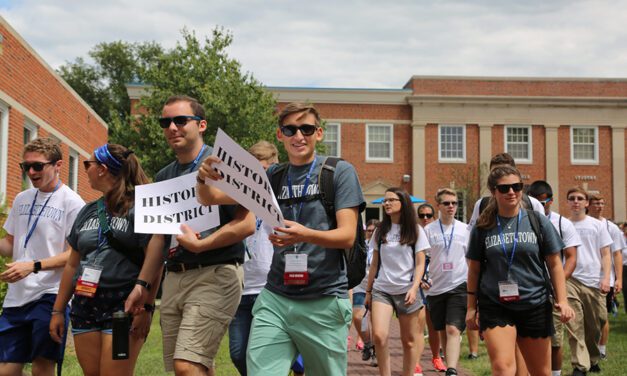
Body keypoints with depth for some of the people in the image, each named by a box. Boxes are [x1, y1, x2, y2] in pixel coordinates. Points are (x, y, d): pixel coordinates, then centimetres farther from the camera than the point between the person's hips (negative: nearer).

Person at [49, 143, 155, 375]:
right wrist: (57, 311, 18)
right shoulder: (87, 212, 16)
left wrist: (145, 308, -18)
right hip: (85, 305, 7)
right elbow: (72, 264, 20)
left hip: (124, 305, -7)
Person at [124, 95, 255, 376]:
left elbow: (246, 224, -12)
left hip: (215, 276, -7)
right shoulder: (163, 177, 15)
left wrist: (199, 244, -16)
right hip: (173, 279, 7)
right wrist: (141, 285, 16)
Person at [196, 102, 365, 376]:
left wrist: (306, 235, -29)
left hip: (325, 301, -2)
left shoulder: (339, 172, 0)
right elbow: (209, 199, 12)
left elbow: (347, 236, -8)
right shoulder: (272, 177, 11)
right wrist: (204, 178, -13)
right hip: (275, 299, 3)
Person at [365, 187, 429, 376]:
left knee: (409, 339, 3)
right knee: (379, 335, -16)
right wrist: (368, 290, 12)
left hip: (406, 290, -2)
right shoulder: (380, 231, 11)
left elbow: (420, 264, 0)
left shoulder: (415, 231, 2)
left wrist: (414, 288, -13)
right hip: (381, 289, 2)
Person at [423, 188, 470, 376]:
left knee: (453, 330, -16)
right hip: (435, 288, 2)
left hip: (458, 286, -1)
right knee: (442, 332, 11)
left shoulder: (464, 229, 4)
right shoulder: (429, 230, 2)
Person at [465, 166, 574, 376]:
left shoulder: (538, 222, 3)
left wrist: (561, 300, -4)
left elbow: (554, 264, 5)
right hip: (495, 307, -1)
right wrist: (471, 307, 7)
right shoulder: (483, 228, 2)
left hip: (534, 305, 1)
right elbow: (474, 269, 8)